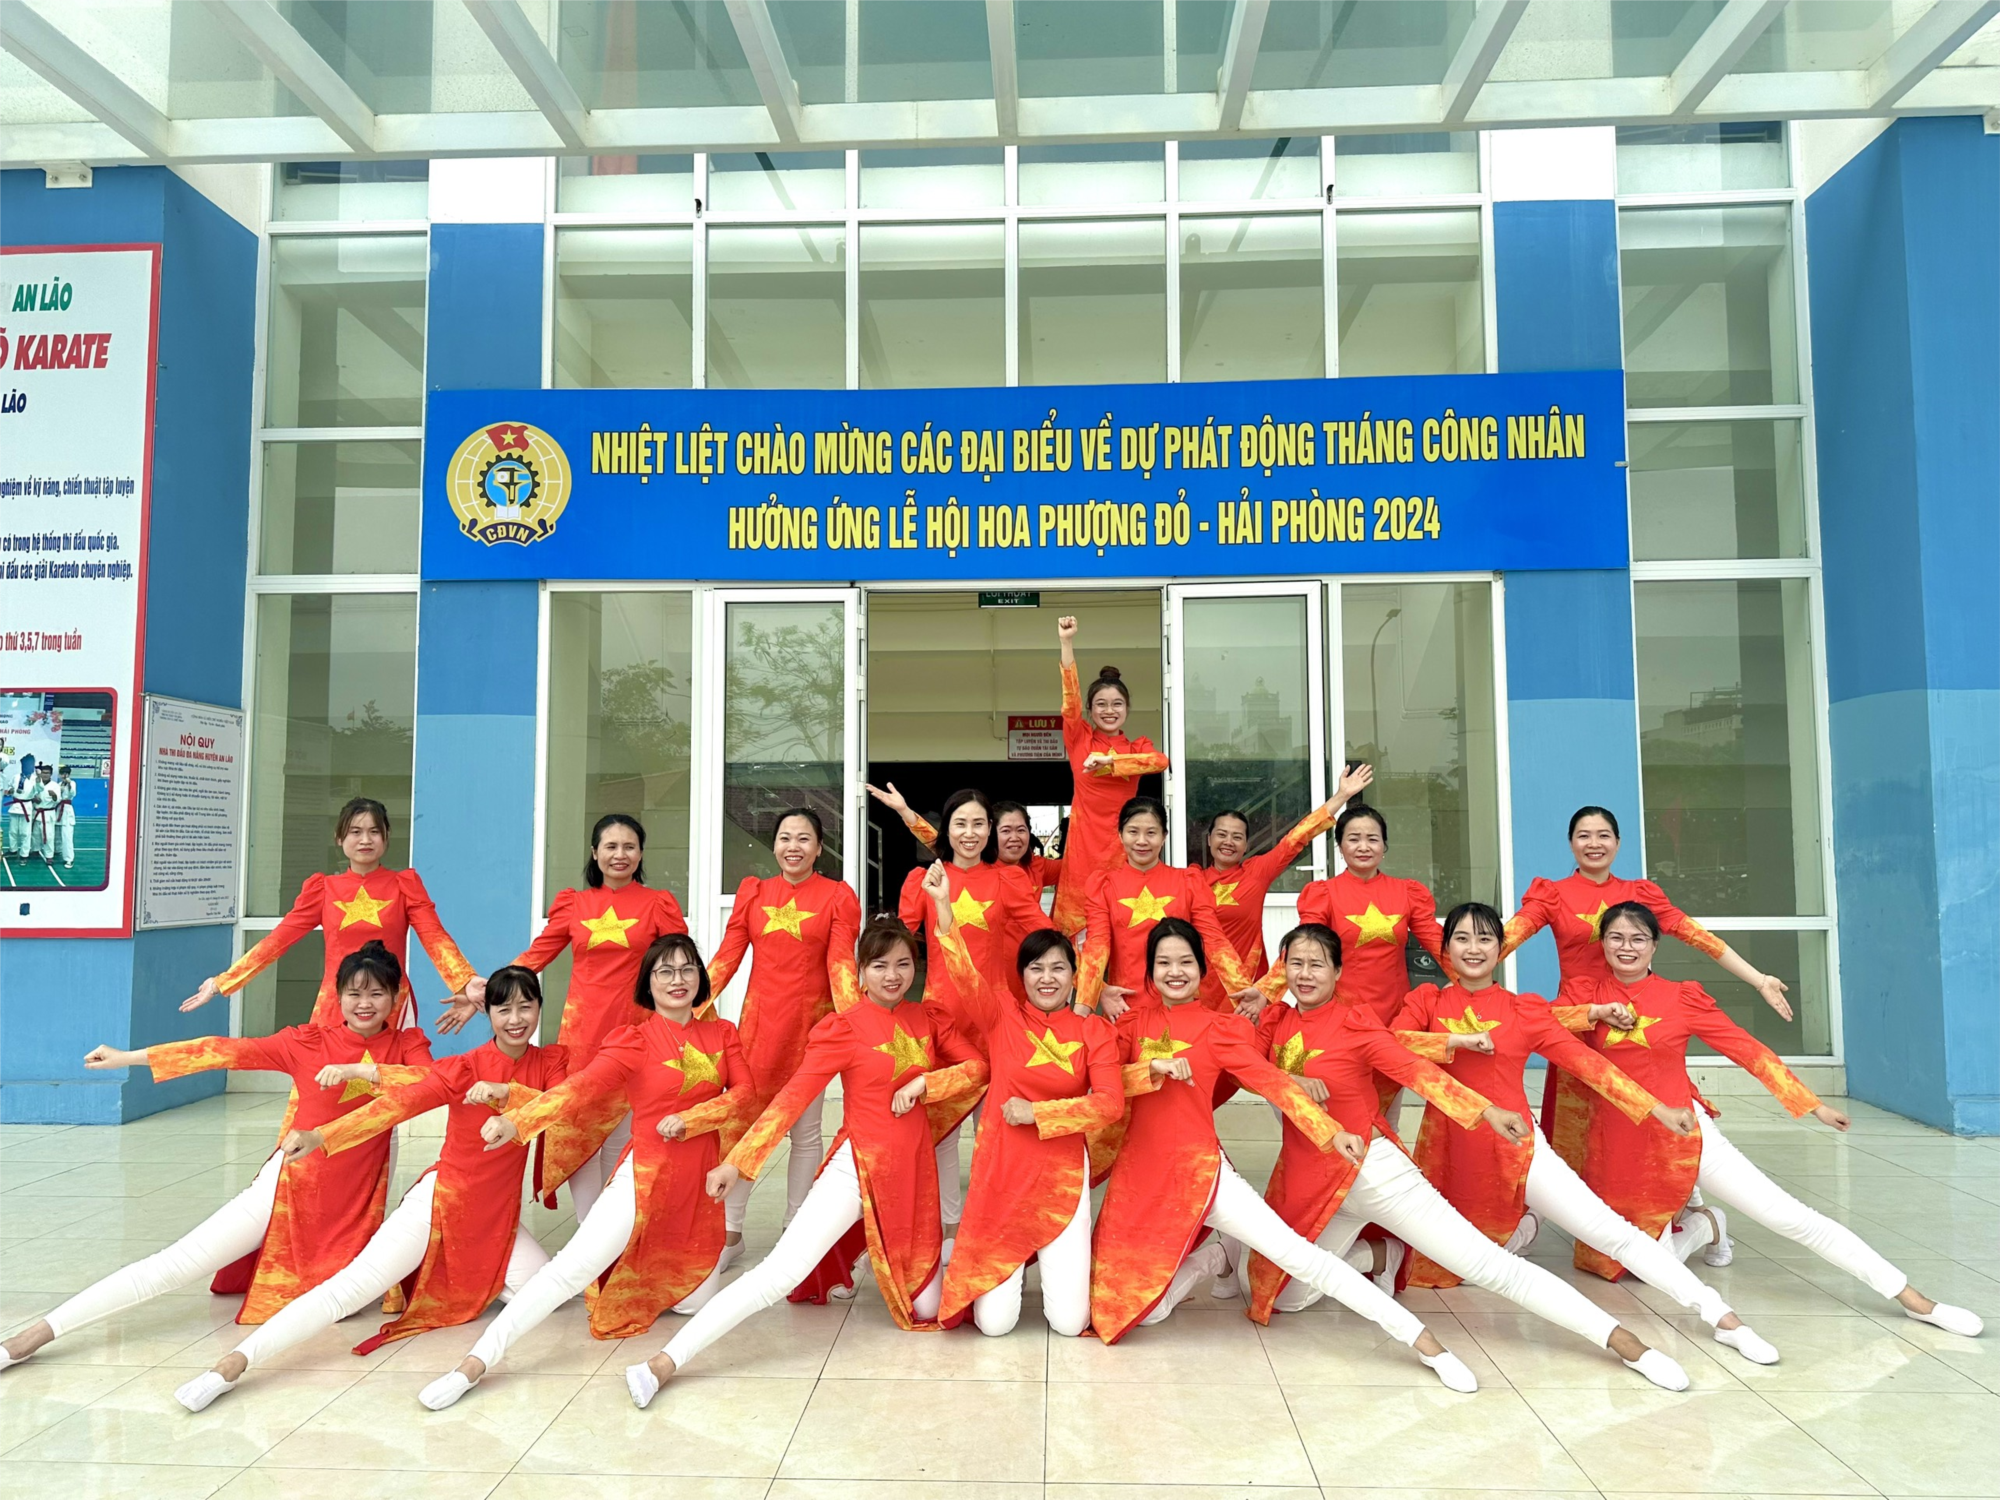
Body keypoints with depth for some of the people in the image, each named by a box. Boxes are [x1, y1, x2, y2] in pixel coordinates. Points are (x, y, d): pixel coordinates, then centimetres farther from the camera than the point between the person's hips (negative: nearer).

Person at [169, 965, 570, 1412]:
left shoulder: (551, 1062, -2)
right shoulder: (462, 1068, -10)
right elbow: (397, 1104, -23)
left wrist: (506, 1091, -36)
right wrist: (320, 1138, -36)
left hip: (499, 1219, 4)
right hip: (442, 1202, -3)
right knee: (352, 1286, -16)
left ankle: (480, 1286, 17)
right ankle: (233, 1363, -9)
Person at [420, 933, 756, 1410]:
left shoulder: (721, 1034, 7)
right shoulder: (634, 1042, -4)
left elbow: (743, 1095, -1)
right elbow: (579, 1087, -18)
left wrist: (689, 1120, -16)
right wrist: (516, 1121, -34)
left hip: (699, 1187, 3)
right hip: (647, 1178, -3)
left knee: (695, 1302, 9)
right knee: (572, 1267, -18)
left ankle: (709, 1259, 40)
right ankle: (475, 1363, -10)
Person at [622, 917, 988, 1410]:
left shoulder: (925, 1019, 6)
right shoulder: (843, 1028, -8)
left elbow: (978, 1067, 5)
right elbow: (792, 1097, -13)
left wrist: (924, 1083, -12)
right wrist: (737, 1162, -19)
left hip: (914, 1174, 5)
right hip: (859, 1167, -4)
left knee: (926, 1308, 7)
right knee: (781, 1273, -20)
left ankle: (905, 1255, 39)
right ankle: (665, 1362, -14)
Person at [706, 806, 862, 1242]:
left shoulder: (837, 896, 0)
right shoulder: (753, 892, 8)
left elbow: (841, 964, -8)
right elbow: (727, 956, 4)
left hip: (811, 1021, -2)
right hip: (759, 1018, 2)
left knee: (806, 1131, 8)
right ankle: (730, 1231, 16)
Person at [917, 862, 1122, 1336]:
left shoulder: (1094, 1031, 1)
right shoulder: (1001, 1015, 0)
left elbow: (1110, 1104, -10)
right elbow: (965, 976, -17)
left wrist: (1037, 1113, -14)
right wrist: (942, 907, -29)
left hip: (1062, 1176, 1)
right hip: (1000, 1171, 0)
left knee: (1069, 1322, -2)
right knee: (994, 1323, -2)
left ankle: (1056, 1262, 31)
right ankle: (1007, 1269, 31)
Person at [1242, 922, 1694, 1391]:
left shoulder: (1355, 1022, -9)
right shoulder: (1276, 1022, 5)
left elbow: (1415, 1069, -18)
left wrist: (1487, 1111, -30)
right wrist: (1290, 1083, -20)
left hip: (1371, 1170, -5)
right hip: (1303, 1178, 5)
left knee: (1487, 1265, -11)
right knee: (1282, 1298, 8)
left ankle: (1622, 1340, -6)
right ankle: (1381, 1254, 25)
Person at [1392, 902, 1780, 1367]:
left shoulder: (1523, 1010, 3)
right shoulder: (1427, 1001, 2)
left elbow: (1586, 1062, 0)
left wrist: (1656, 1109, -6)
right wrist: (1457, 1040, -21)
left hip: (1515, 1148, -1)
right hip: (1448, 1151, 1)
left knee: (1611, 1231, -11)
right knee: (1432, 1269, 9)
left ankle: (1720, 1316, -5)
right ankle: (1519, 1230, 35)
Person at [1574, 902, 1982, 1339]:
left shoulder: (1681, 997, -2)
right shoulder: (1592, 996, 0)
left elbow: (1748, 1049, 0)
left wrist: (1814, 1106, -1)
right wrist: (1598, 1014, -16)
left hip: (1683, 1135, -1)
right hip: (1619, 1147, 1)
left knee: (1789, 1217, -7)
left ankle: (1911, 1298, 5)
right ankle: (1700, 1226, 33)